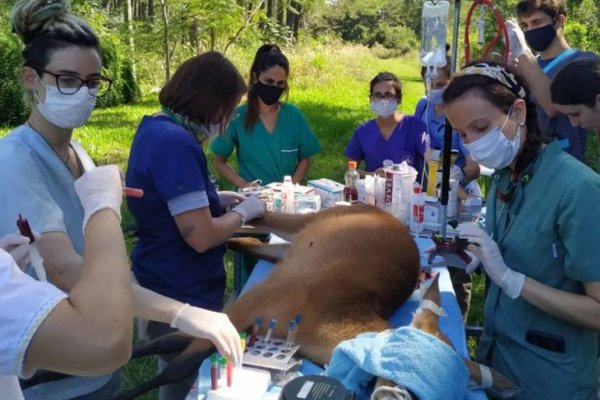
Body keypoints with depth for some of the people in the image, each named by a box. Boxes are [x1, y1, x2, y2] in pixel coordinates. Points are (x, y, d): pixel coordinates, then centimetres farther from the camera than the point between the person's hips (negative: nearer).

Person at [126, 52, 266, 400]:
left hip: (171, 285, 9)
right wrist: (244, 212, -11)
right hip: (182, 295, -9)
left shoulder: (157, 127, 5)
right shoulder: (175, 142, -26)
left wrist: (219, 197, 10)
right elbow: (201, 236, -27)